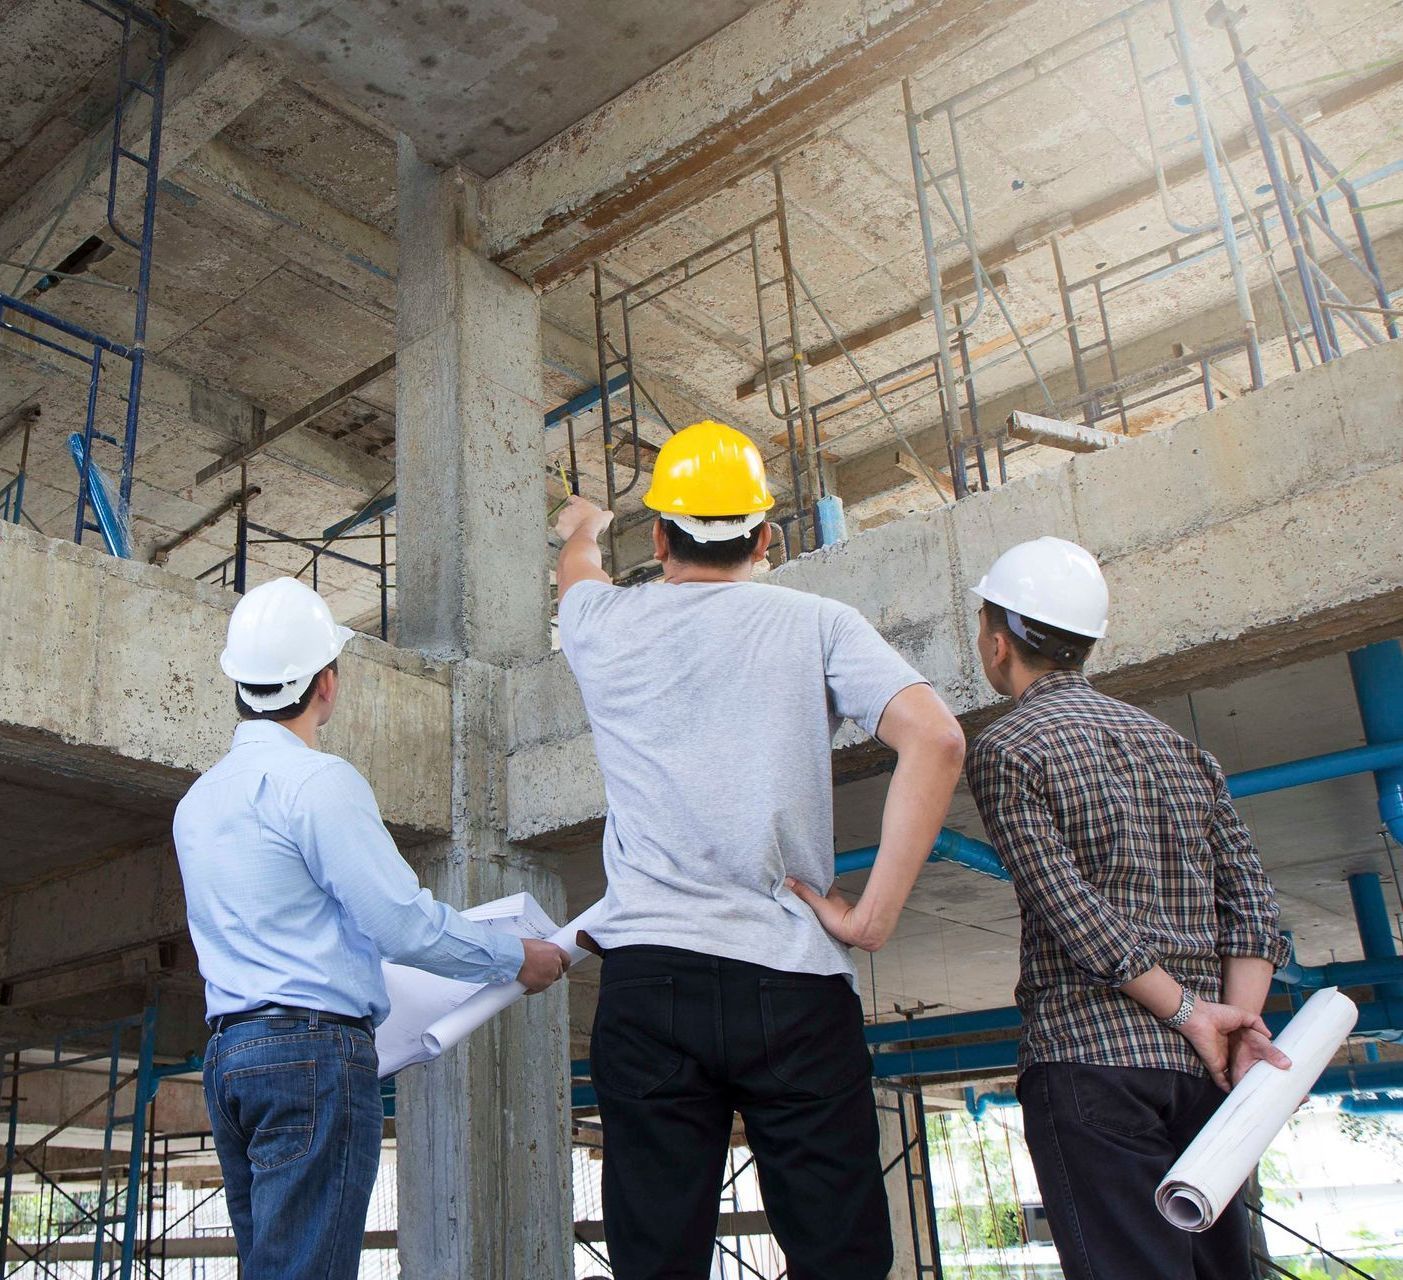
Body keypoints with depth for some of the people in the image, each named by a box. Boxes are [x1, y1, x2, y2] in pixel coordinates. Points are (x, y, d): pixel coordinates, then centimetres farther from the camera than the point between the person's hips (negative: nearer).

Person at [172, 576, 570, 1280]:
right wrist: (518, 958, -1)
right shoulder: (316, 780, -11)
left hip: (227, 1055, 9)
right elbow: (403, 921, -14)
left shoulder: (197, 799, 18)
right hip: (313, 1052, -9)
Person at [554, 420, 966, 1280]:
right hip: (794, 983, -1)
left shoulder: (605, 624, 11)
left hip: (648, 979, 2)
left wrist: (582, 530, 60)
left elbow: (577, 564, 37)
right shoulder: (817, 623, 4)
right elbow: (936, 740, -11)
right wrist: (875, 914, -7)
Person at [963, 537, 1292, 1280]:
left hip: (1087, 1058, -6)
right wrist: (1242, 1024, -3)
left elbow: (1071, 908, -13)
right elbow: (1249, 899, 6)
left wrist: (1186, 1013, -9)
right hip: (1200, 1072, 7)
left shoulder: (1007, 749, -2)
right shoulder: (1176, 745, 17)